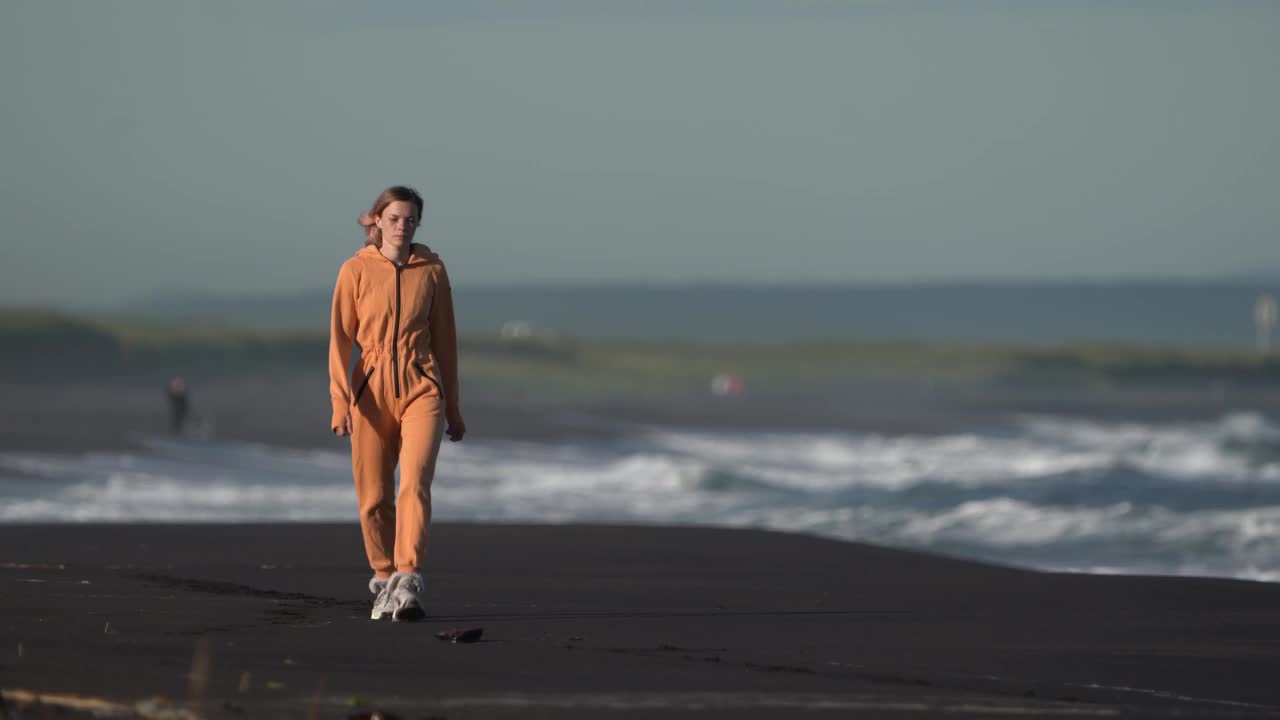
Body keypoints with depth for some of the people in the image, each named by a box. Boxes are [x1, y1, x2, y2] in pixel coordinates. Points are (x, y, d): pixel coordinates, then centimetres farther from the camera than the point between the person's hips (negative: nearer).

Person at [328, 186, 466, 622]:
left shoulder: (432, 270, 6)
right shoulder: (355, 271, 1)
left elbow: (444, 340, 12)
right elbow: (340, 341, -1)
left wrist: (453, 408, 14)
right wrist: (341, 401, -12)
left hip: (421, 388, 0)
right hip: (371, 389, 0)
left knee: (415, 483, -19)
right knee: (373, 497, 3)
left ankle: (407, 583, -25)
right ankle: (384, 579, 21)